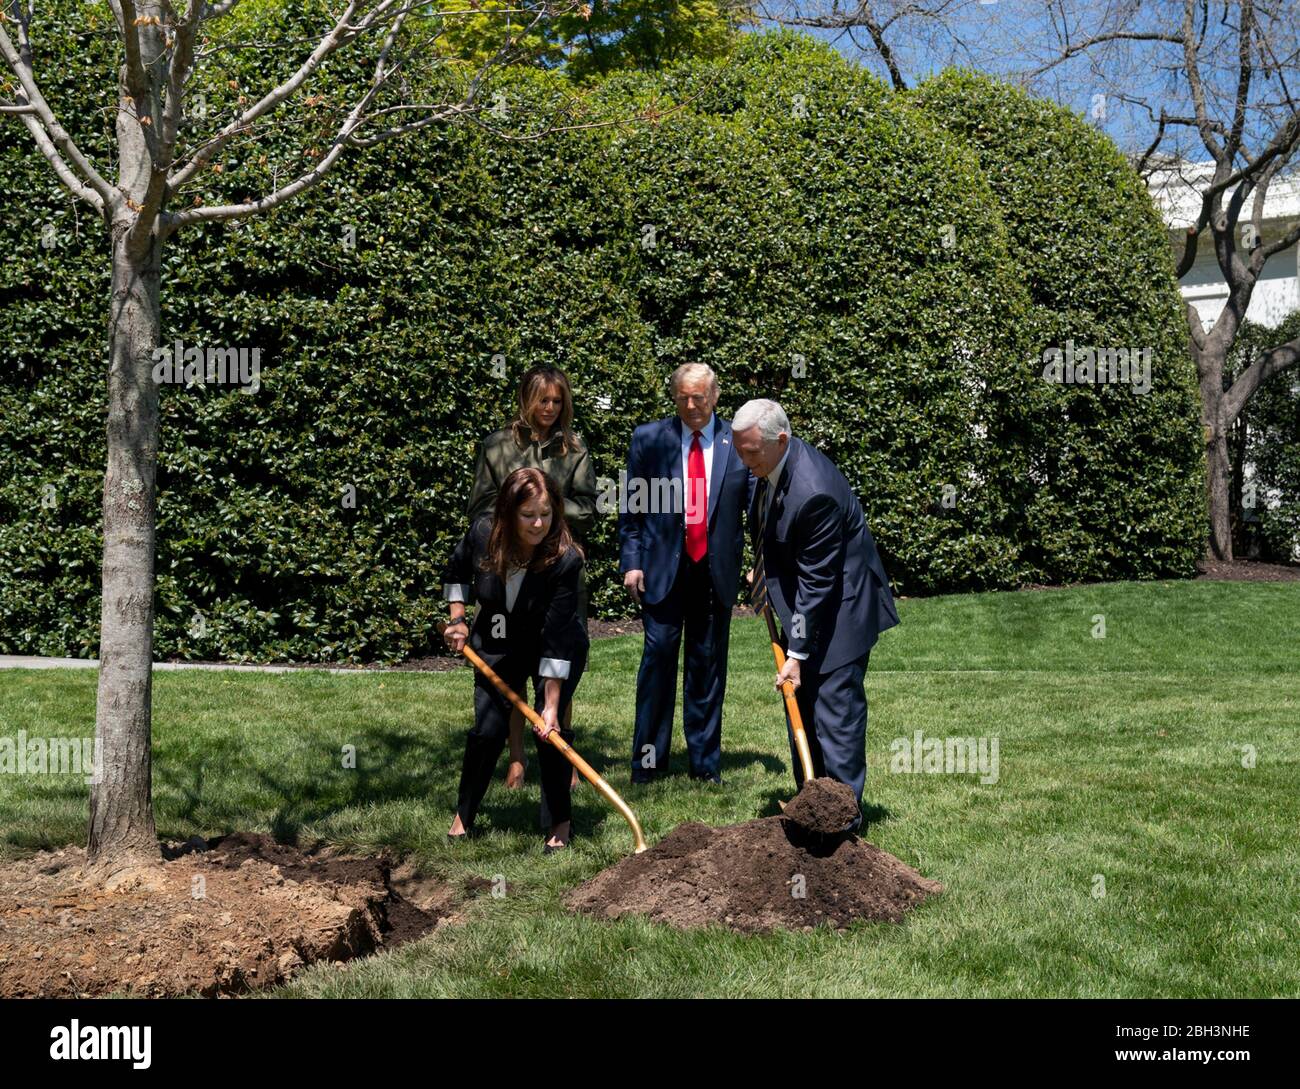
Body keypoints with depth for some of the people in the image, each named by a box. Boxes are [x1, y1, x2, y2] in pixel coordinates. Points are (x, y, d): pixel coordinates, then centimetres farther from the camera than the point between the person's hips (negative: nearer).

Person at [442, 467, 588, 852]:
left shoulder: (565, 560, -33)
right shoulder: (482, 535, -23)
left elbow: (556, 639, -32)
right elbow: (456, 572, 3)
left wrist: (552, 705, -32)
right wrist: (457, 620, -6)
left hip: (557, 648, -2)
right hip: (497, 644, 3)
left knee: (548, 730, -12)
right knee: (488, 729, -3)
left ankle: (561, 824, 3)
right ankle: (463, 817, 14)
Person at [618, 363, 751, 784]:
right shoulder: (648, 438, 3)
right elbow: (631, 507, 5)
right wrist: (631, 561, -2)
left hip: (717, 571, 1)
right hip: (662, 567, -1)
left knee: (709, 663, 7)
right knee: (658, 655, -1)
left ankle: (705, 761, 17)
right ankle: (649, 757, 9)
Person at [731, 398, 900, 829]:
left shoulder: (813, 492, -31)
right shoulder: (771, 464, -3)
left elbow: (816, 582, -26)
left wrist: (798, 654, -22)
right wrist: (763, 569, 15)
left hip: (840, 607, -10)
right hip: (803, 603, 10)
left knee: (836, 706, -6)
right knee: (800, 703, 13)